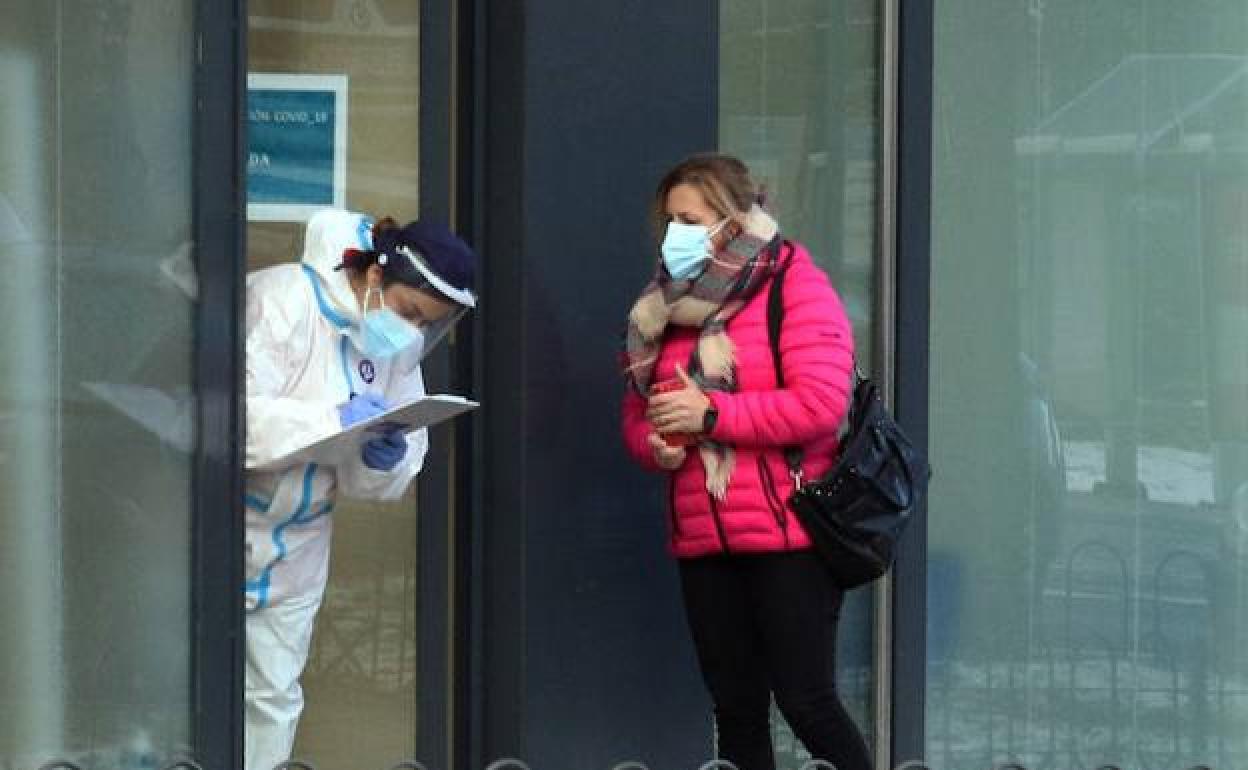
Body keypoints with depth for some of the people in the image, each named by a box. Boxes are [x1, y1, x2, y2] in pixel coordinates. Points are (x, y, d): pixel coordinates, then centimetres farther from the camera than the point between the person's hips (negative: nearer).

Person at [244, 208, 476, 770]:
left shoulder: (399, 347, 2)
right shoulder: (282, 300, -20)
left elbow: (384, 481, 4)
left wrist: (383, 461, -19)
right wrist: (332, 420, -34)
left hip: (296, 546, 6)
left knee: (275, 697, 10)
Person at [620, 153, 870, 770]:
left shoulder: (796, 287, -5)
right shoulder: (668, 303, 15)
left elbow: (820, 405, -17)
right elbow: (636, 411, 18)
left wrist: (708, 414, -17)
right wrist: (655, 444, -5)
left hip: (788, 540, -6)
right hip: (703, 545, 7)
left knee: (806, 704, -8)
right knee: (736, 711, 8)